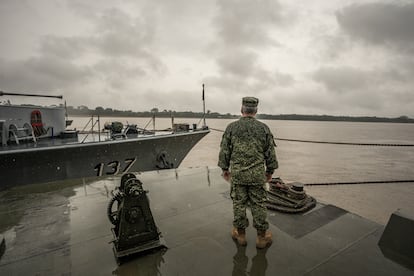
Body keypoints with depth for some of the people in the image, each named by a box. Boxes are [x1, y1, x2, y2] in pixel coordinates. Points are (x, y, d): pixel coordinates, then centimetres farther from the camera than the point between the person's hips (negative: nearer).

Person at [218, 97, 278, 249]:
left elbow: (224, 151, -2)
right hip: (258, 174, 1)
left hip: (237, 173, 0)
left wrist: (225, 168, 10)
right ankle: (262, 236, 24)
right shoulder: (263, 128, -3)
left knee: (239, 203, 12)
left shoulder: (231, 127, -5)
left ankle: (240, 234, 27)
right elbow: (270, 152, 2)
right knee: (258, 204, 11)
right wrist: (270, 170, 14)